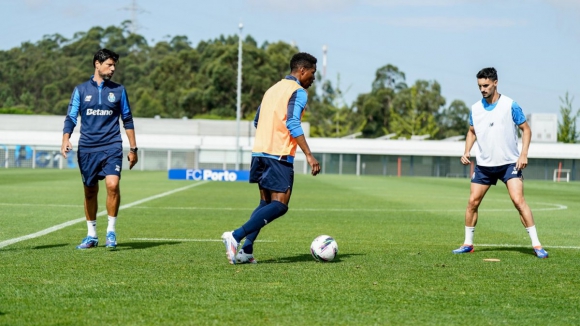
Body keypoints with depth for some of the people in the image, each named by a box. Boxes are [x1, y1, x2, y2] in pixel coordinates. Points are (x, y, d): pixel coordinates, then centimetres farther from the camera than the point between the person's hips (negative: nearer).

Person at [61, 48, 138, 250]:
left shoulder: (118, 90, 8)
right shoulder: (81, 90, 6)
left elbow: (127, 120, 12)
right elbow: (71, 118, 4)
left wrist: (133, 148, 10)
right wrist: (65, 140, -13)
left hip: (112, 147, -1)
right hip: (87, 148, 1)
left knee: (112, 184, -20)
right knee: (90, 191, 7)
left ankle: (111, 231, -6)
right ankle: (91, 236, 20)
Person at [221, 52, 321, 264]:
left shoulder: (273, 89, 21)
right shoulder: (298, 92, -5)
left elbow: (257, 121, 23)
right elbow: (292, 123, -18)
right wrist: (309, 155, -22)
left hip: (259, 152, 9)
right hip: (280, 155, -9)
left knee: (266, 203, 13)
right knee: (279, 205, -10)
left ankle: (246, 251, 1)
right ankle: (236, 236, -23)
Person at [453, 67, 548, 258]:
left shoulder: (510, 105, -8)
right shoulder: (475, 109, 4)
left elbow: (526, 129, -3)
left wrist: (523, 154, -14)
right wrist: (466, 152, 3)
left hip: (510, 163, -4)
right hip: (484, 164, 4)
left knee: (518, 200, -15)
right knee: (473, 201, 1)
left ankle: (536, 245, -10)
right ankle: (468, 244, 16)